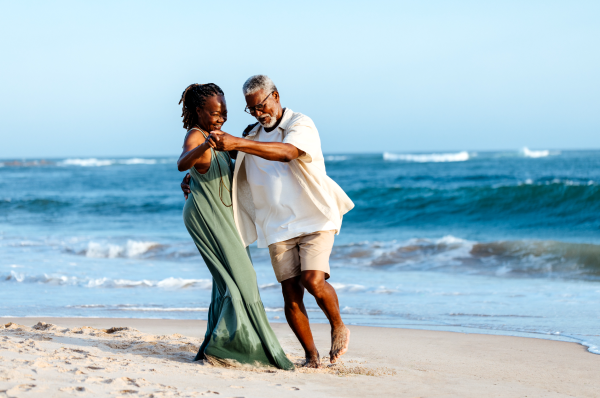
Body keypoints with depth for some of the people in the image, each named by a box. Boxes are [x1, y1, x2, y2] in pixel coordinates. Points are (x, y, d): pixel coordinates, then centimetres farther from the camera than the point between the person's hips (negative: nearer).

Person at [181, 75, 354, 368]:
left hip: (314, 218, -5)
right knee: (290, 294, -3)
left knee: (313, 280, -22)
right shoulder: (252, 136, 14)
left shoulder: (301, 125, -8)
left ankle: (338, 328, 4)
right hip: (278, 226, 5)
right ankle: (311, 355, 8)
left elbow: (288, 152, -31)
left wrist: (237, 143, -42)